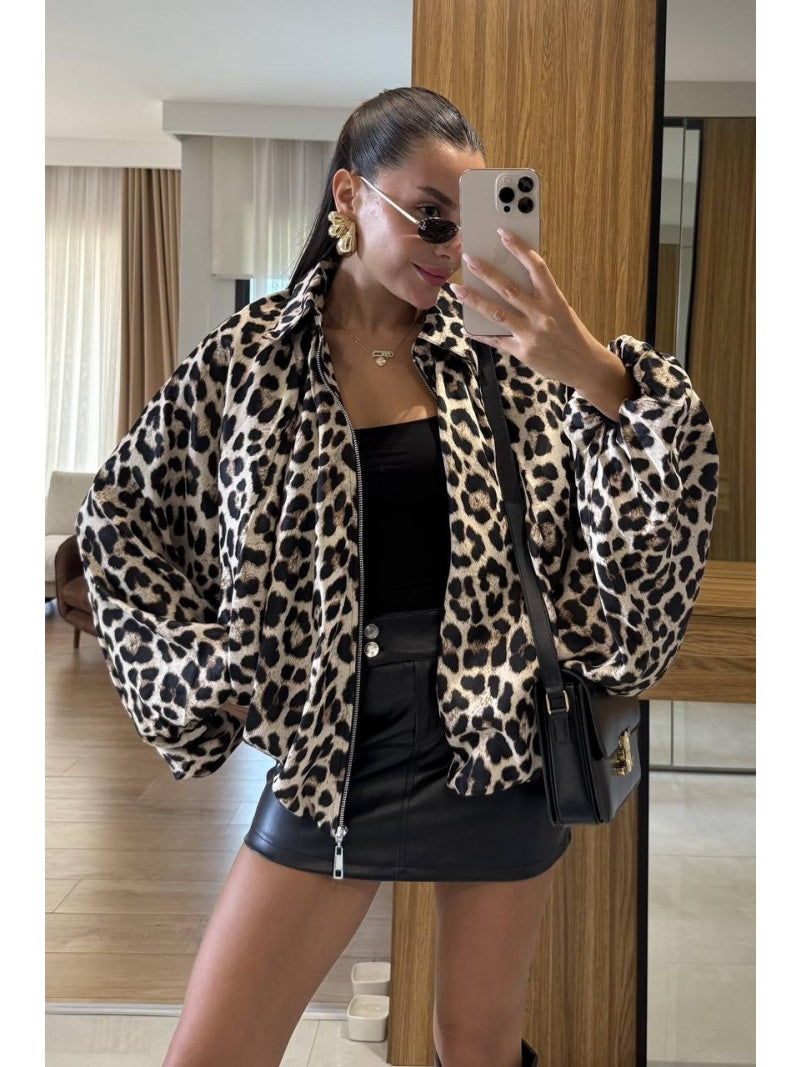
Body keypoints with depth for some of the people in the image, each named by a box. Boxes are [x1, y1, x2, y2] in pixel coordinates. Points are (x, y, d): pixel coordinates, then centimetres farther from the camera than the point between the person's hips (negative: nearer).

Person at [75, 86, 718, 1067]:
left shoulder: (498, 349, -2)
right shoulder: (251, 356, -3)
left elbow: (657, 487, -6)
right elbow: (119, 514, 8)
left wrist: (595, 370, -25)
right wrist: (203, 671, 0)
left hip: (501, 731, 1)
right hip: (328, 749, 0)